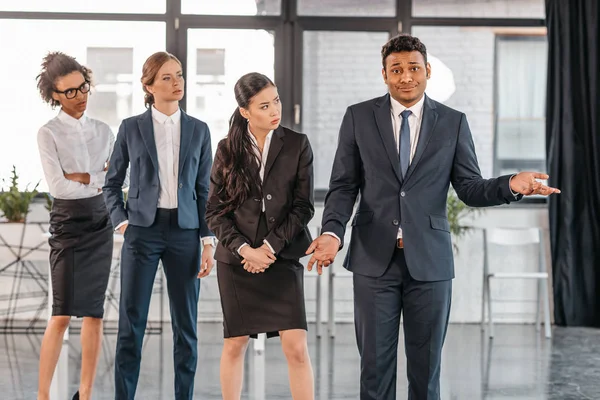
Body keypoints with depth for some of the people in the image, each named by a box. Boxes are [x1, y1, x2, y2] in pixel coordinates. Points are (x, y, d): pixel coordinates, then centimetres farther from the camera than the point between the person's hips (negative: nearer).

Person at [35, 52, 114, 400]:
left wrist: (79, 177, -9)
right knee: (63, 314, -9)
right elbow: (57, 186, -14)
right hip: (68, 222, -4)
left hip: (101, 222, 4)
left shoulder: (103, 131, 9)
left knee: (95, 312, 4)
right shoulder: (49, 133, -4)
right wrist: (99, 180, -6)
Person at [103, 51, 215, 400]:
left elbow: (204, 189, 7)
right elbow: (112, 183, 10)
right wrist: (121, 221, -4)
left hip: (184, 231, 2)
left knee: (186, 325, 5)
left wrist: (208, 241, 1)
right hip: (143, 231, -1)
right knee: (131, 323, -3)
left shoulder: (198, 130, 7)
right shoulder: (131, 128, 3)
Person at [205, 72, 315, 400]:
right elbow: (215, 211, 3)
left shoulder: (297, 145, 0)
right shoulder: (228, 150, 3)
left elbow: (303, 207, -2)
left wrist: (270, 247, -10)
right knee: (235, 345, 8)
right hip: (236, 260, 1)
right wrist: (244, 249, -11)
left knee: (296, 347, -9)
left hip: (282, 258, -1)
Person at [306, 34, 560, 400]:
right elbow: (343, 186, 2)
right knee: (375, 363, 5)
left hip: (429, 260, 0)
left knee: (426, 366, 7)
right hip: (374, 259, 0)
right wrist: (332, 232, -15)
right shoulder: (359, 117, 3)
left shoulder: (453, 123, 4)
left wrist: (509, 185, -17)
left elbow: (470, 188, 3)